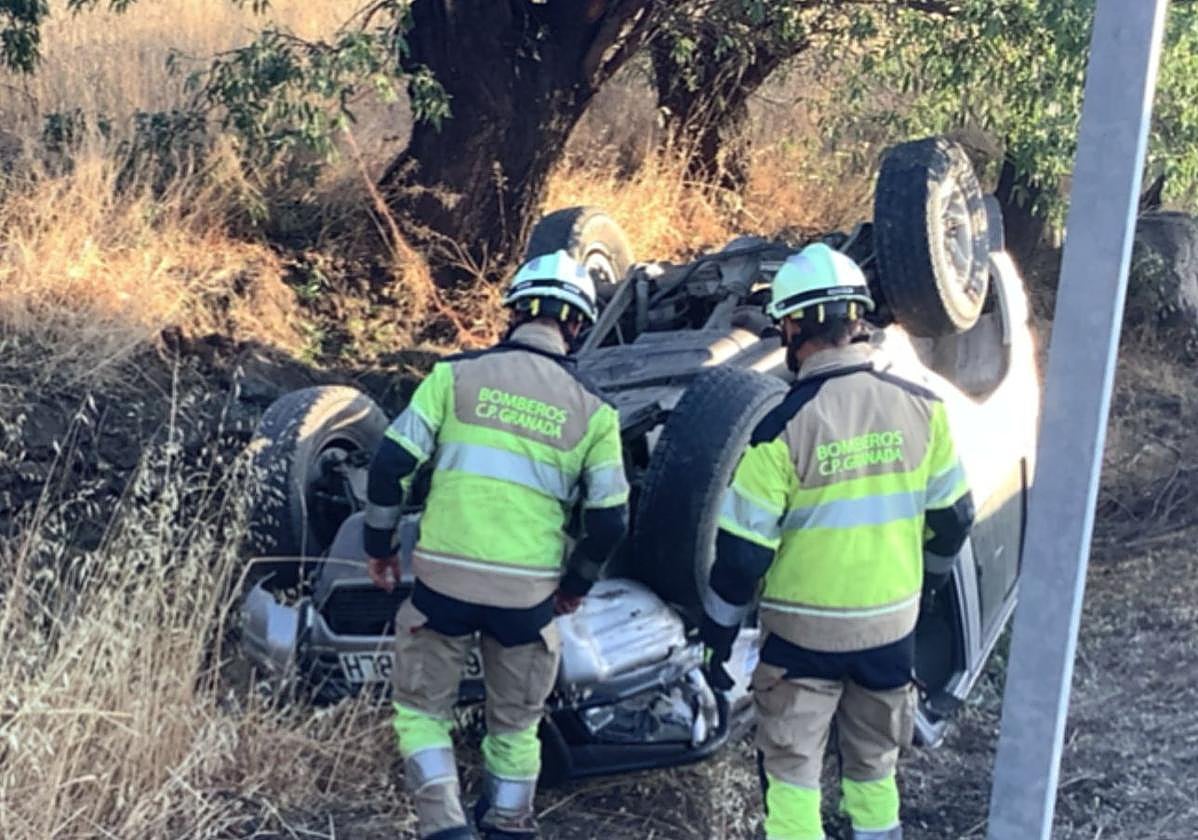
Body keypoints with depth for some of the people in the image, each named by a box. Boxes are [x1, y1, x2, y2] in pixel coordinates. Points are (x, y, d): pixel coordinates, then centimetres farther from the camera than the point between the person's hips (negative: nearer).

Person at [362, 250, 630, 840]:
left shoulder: (457, 374, -2)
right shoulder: (591, 410, 1)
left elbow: (390, 463, -6)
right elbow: (610, 519, 0)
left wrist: (378, 545, 9)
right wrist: (577, 583, 17)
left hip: (443, 579, -1)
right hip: (527, 591, 1)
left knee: (421, 709, 18)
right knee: (515, 722, 21)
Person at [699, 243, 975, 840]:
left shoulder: (784, 425, -19)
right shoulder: (920, 407, -8)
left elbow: (743, 549, -15)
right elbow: (953, 517, 2)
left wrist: (719, 634, -1)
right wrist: (926, 580, 21)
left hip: (803, 633, -4)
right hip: (893, 624, 4)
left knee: (791, 769, 10)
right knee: (874, 763, 22)